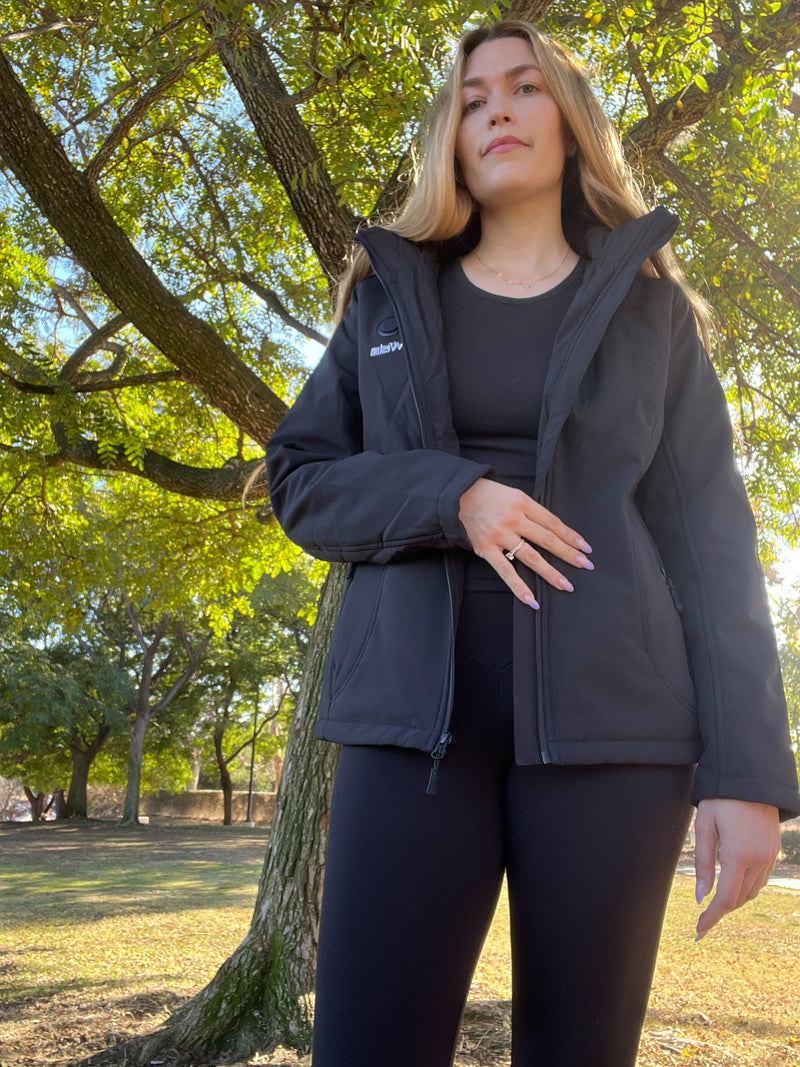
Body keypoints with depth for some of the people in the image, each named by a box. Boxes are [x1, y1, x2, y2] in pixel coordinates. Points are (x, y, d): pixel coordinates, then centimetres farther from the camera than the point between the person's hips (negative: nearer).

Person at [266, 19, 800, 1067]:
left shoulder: (647, 305, 10)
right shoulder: (389, 299, 14)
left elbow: (708, 536, 3)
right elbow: (299, 479, 9)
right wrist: (452, 497, -11)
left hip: (608, 714, 0)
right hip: (418, 709, 1)